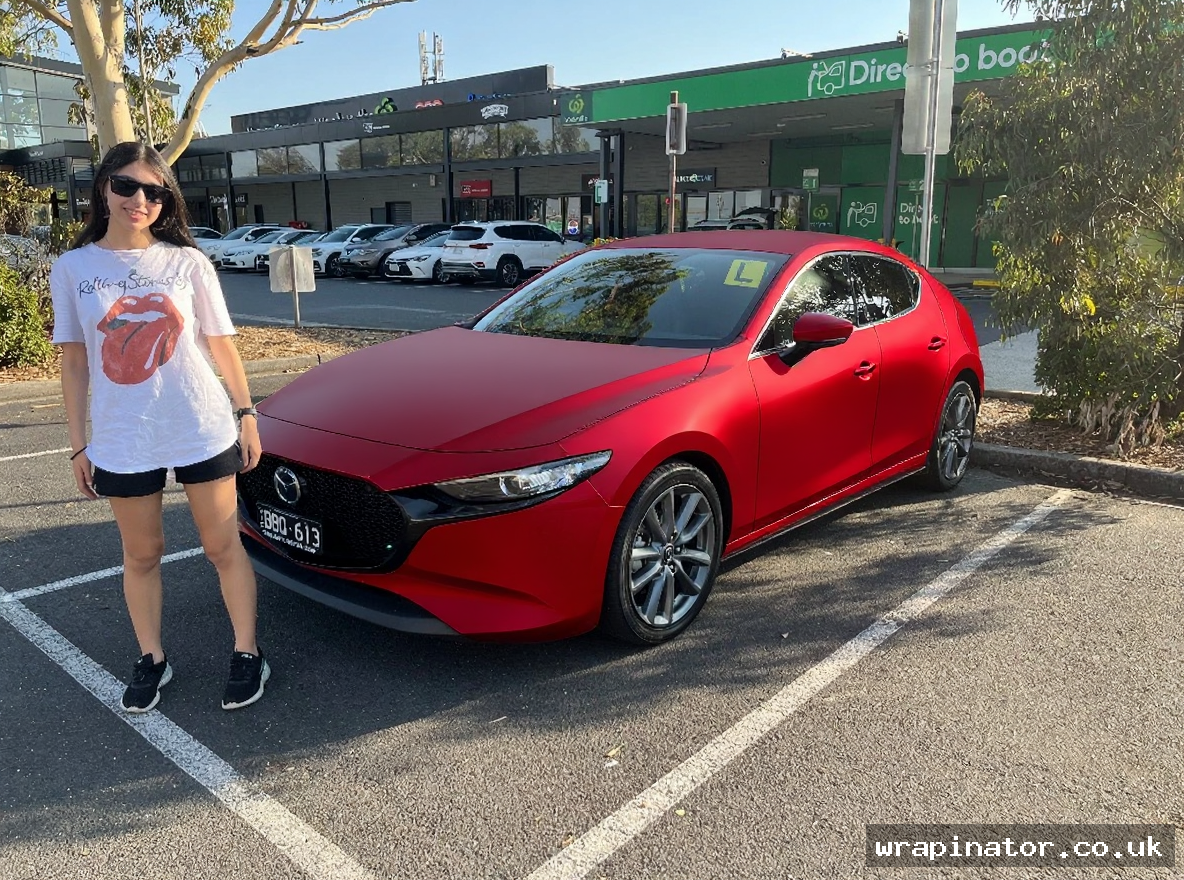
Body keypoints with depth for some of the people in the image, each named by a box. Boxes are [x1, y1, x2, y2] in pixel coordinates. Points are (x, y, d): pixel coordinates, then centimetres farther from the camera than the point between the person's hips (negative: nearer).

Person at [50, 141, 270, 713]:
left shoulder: (187, 263, -1)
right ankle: (150, 660, 32)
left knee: (223, 546, 7)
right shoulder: (73, 269, 2)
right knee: (141, 556, 14)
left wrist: (246, 414, 2)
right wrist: (78, 445, 5)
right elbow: (75, 362, 5)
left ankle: (247, 654, 21)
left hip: (202, 432, -1)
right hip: (121, 441, 1)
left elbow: (221, 345, 5)